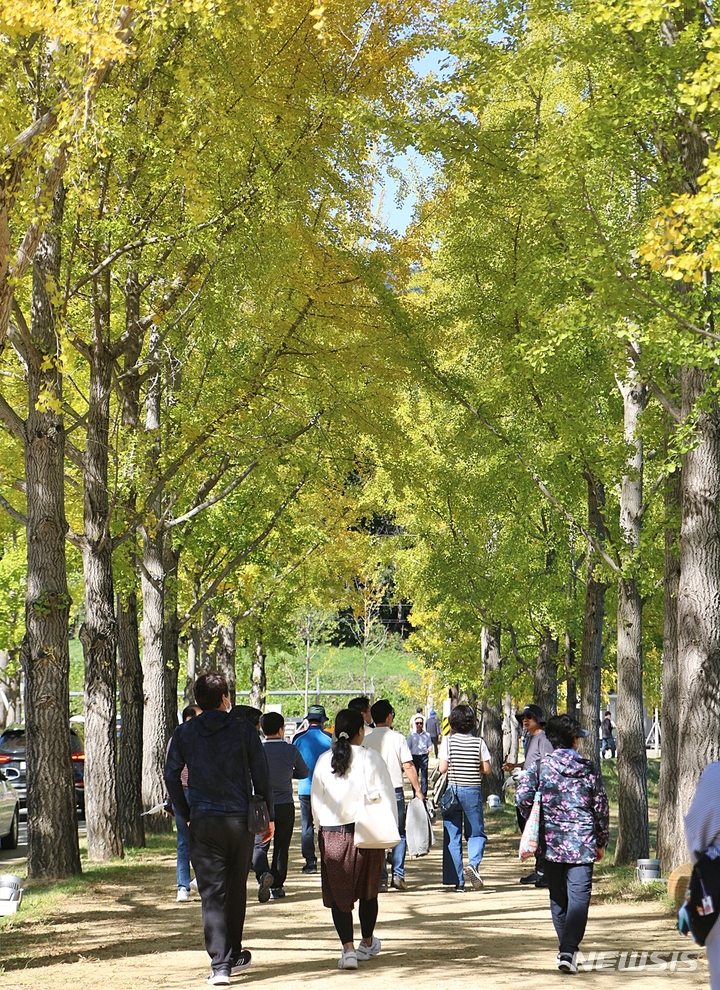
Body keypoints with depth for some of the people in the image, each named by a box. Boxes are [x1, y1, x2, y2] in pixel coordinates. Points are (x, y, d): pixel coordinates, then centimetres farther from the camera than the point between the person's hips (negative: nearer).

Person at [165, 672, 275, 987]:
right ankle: (233, 955, 26)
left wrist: (186, 813, 12)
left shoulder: (184, 733, 1)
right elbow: (261, 775, -1)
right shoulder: (242, 729, -2)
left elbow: (171, 776, 1)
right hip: (240, 819, 0)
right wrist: (268, 816, 8)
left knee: (212, 893, -1)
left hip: (203, 822, 0)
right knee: (236, 890, 15)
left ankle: (220, 964, -11)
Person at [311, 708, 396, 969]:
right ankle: (367, 944, 32)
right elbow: (387, 796, -7)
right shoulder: (371, 758, -7)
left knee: (338, 893, 5)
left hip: (331, 833, 1)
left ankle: (348, 949, -8)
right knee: (368, 890, 18)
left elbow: (316, 801, 6)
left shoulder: (324, 761, 1)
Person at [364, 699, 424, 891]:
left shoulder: (367, 740, -1)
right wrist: (417, 790, 0)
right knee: (399, 834, 12)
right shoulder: (397, 738, -5)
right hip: (395, 791, -1)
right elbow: (408, 767, -7)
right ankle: (398, 875, 3)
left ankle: (380, 879, 2)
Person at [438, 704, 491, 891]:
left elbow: (442, 768, -10)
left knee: (452, 837, 6)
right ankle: (473, 863, -17)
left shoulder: (448, 741, -6)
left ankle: (458, 881, 4)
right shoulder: (479, 742, -3)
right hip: (473, 791, 0)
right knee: (476, 833, 12)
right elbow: (486, 769, -2)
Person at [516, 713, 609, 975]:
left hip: (551, 842, 1)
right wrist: (601, 842, 14)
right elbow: (601, 807, 4)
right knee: (578, 896, -5)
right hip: (583, 843, -1)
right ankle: (568, 951, -18)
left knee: (558, 898, 15)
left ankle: (566, 948, 23)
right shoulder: (588, 767, 2)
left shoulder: (540, 765, 0)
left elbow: (523, 798, -9)